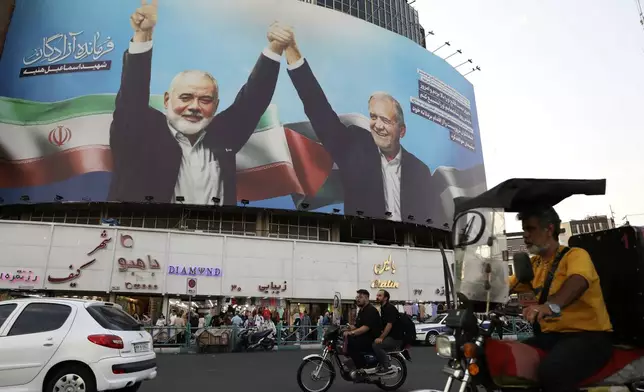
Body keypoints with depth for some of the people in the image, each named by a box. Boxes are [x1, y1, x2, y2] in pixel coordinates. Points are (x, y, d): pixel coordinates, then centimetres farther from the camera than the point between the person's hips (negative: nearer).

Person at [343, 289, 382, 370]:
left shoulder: (370, 310, -13)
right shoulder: (361, 310, 18)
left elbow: (366, 327, -25)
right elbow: (358, 326, 18)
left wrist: (351, 333, -32)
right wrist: (350, 328, -2)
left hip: (372, 339, -10)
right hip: (364, 337, 10)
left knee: (351, 343, -26)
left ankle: (362, 369, -19)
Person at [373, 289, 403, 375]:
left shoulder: (390, 308, -14)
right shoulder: (383, 308, 17)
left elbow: (389, 325, -23)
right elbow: (383, 325, 22)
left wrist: (381, 338, -27)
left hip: (395, 337, -10)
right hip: (389, 336, 10)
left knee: (376, 345, -27)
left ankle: (387, 367, -16)